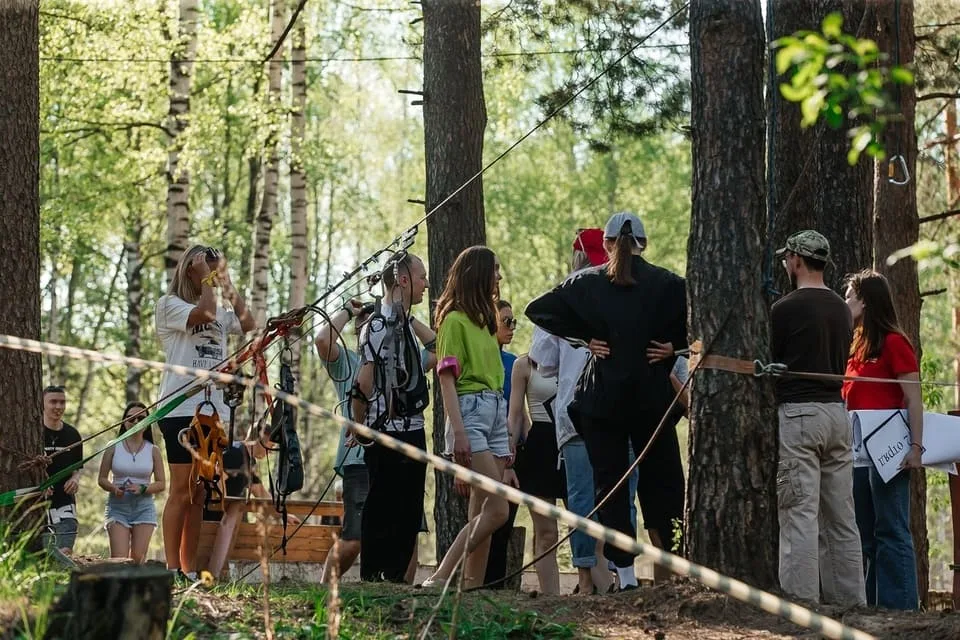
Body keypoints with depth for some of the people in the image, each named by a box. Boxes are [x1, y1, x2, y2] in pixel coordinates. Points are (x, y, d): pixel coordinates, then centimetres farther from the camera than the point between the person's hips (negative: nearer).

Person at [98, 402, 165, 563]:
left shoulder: (153, 451, 6)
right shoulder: (113, 448, 4)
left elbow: (161, 484, 4)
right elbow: (102, 479, 6)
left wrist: (142, 489, -14)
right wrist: (114, 488, -15)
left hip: (143, 507, 1)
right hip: (118, 507, -1)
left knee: (138, 559, -4)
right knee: (119, 560, -13)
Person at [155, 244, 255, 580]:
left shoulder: (221, 312, 21)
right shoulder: (169, 304, 0)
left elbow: (249, 323, 9)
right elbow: (204, 313, -16)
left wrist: (227, 284, 12)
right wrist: (206, 278, -4)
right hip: (181, 409, -7)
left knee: (198, 494, 5)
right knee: (181, 491, -10)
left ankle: (189, 569, 6)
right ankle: (172, 568, -10)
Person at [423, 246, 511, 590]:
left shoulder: (484, 321, 22)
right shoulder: (455, 320, -3)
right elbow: (447, 378, -9)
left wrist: (506, 436, 17)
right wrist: (458, 432, -18)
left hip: (496, 414, 8)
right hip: (470, 412, -8)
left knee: (481, 513, 3)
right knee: (497, 510, -16)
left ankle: (472, 585, 2)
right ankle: (439, 578, -16)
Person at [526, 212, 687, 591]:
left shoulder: (586, 283, 1)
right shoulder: (668, 284, -1)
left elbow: (538, 310, -2)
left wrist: (586, 337, -1)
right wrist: (672, 345, -1)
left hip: (601, 400, 0)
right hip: (653, 399, 0)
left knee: (610, 486, 5)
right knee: (661, 484, 11)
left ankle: (625, 575, 1)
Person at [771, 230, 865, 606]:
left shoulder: (785, 309, -8)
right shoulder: (841, 309, 13)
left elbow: (770, 364, -3)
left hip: (797, 412, -7)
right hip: (837, 411, 7)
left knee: (799, 514, -8)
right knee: (841, 517, 9)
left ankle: (801, 601, -11)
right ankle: (848, 599, 10)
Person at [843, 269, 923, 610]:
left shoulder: (894, 343, -8)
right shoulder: (857, 347, 15)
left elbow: (913, 399, -11)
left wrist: (915, 446, -17)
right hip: (858, 452, 9)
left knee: (891, 531, -7)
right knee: (865, 534, 11)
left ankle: (899, 605, -4)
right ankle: (870, 604, 16)